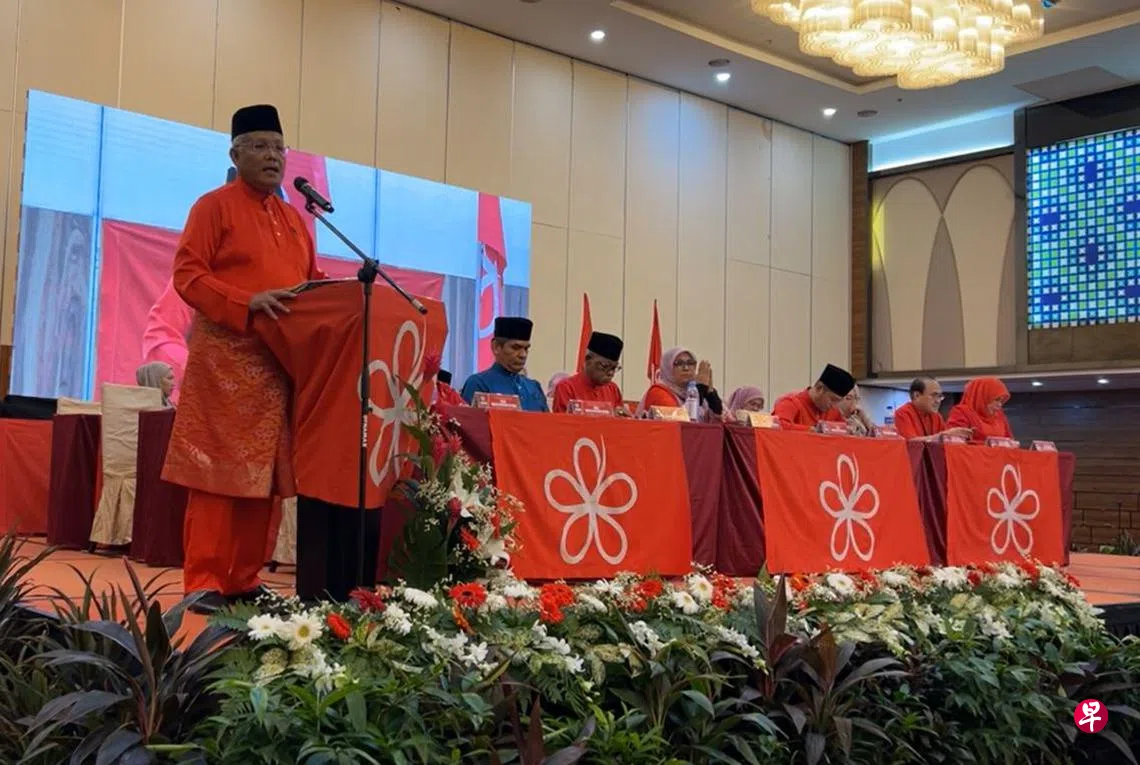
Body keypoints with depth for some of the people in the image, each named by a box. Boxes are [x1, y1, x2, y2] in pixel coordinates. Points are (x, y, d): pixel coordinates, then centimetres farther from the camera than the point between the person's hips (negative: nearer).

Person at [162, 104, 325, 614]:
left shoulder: (294, 219, 19)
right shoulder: (214, 206, 0)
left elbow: (312, 282, 22)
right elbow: (186, 274, -9)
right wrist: (246, 302, -22)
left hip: (283, 362, 6)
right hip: (226, 358, -6)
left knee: (264, 473, 6)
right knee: (218, 471, -5)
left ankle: (244, 579, 14)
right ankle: (204, 581, 1)